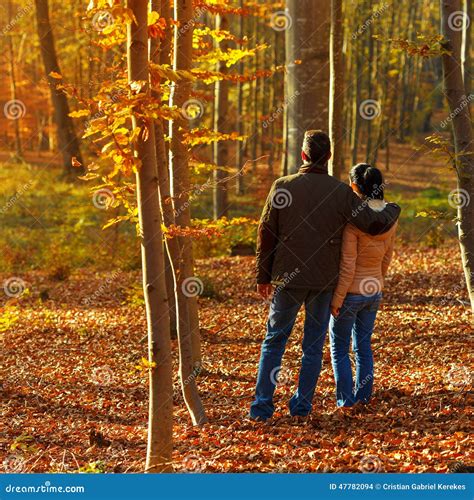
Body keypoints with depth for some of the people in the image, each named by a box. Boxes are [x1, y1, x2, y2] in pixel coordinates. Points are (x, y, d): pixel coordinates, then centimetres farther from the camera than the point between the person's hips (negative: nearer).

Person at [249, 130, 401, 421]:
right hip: (325, 280, 1)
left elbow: (266, 235, -3)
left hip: (289, 278, -1)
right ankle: (302, 405, 13)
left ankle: (263, 405, 7)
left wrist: (263, 276, 8)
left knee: (274, 340, 10)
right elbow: (375, 224, -5)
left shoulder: (283, 187, -7)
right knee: (314, 345, 12)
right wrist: (393, 210, 18)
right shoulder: (341, 192, -6)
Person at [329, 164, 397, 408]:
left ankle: (346, 399, 8)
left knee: (339, 348, 8)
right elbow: (386, 259, 8)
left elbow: (347, 266, -21)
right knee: (363, 345, 19)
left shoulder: (352, 219, -22)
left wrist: (336, 299, -14)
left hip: (350, 292, -6)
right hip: (374, 291, 6)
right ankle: (363, 396, 24)